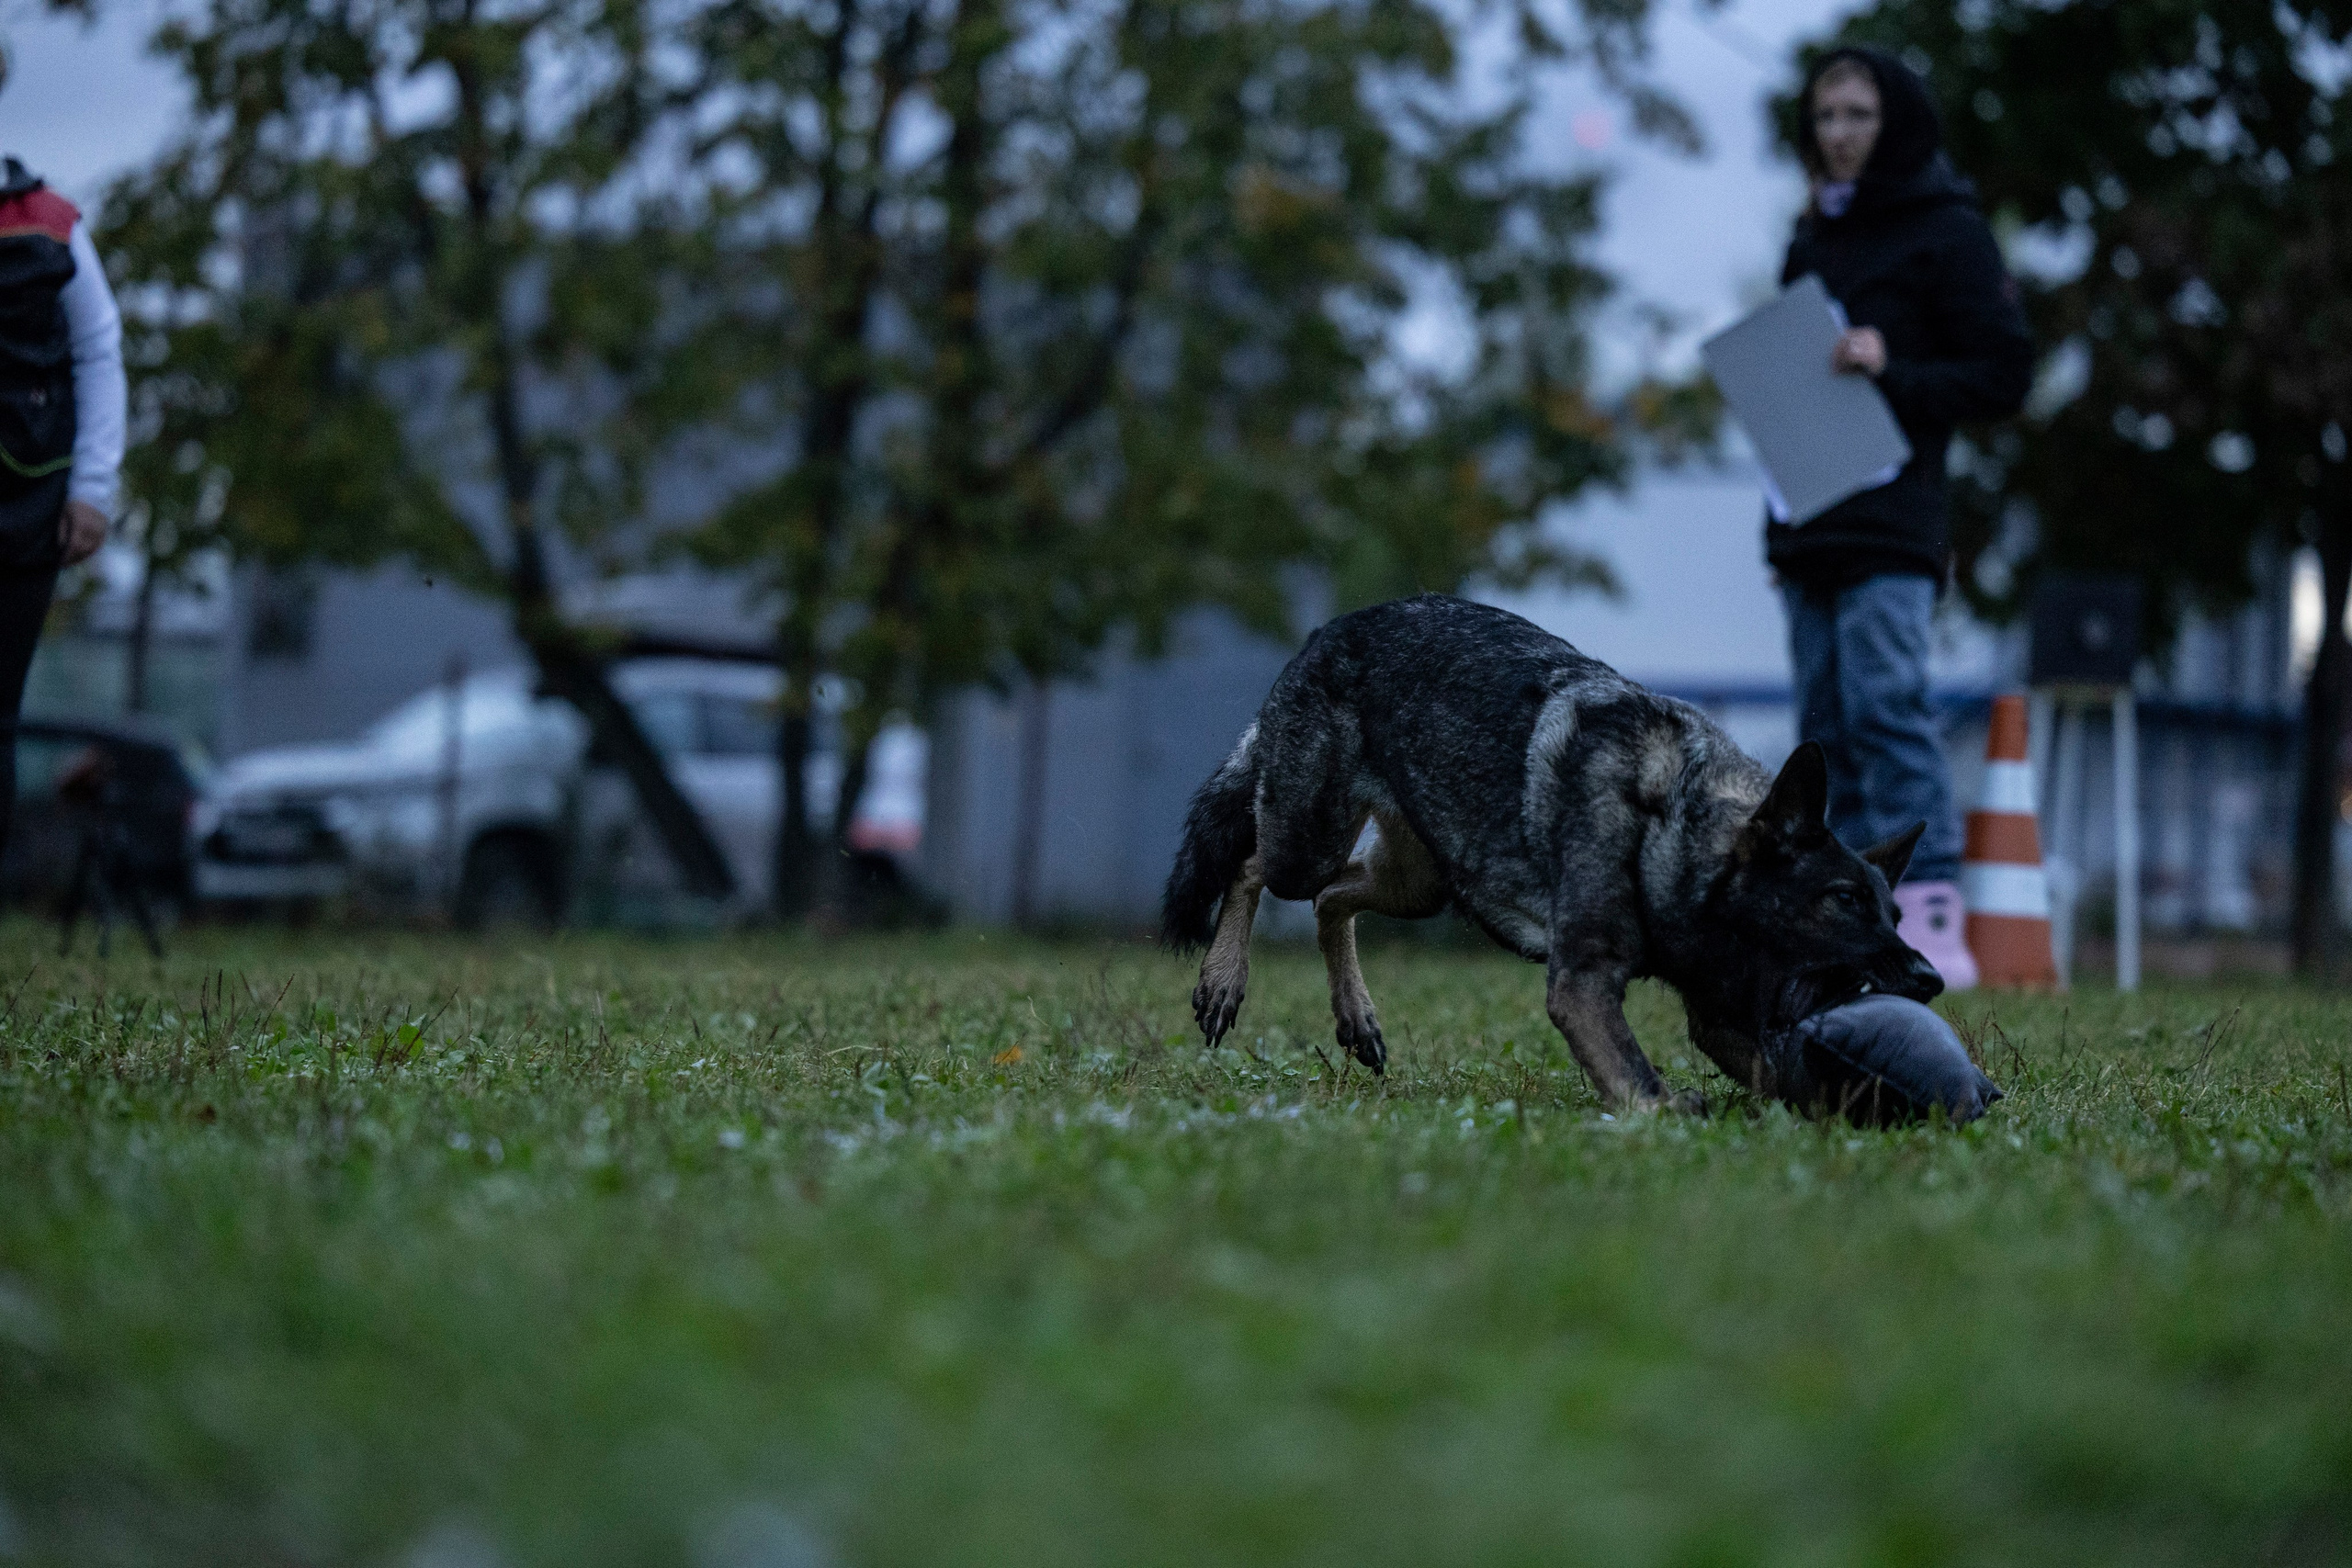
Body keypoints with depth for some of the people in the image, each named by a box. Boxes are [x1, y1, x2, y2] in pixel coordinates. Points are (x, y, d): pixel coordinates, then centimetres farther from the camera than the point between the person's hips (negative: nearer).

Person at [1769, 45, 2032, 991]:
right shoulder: (1811, 242, 20)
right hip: (1807, 522, 7)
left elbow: (2003, 378, -5)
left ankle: (1930, 910, -20)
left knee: (1885, 702, -18)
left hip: (1892, 523, -7)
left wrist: (1894, 371, -17)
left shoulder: (1948, 235, -1)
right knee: (1826, 727, 5)